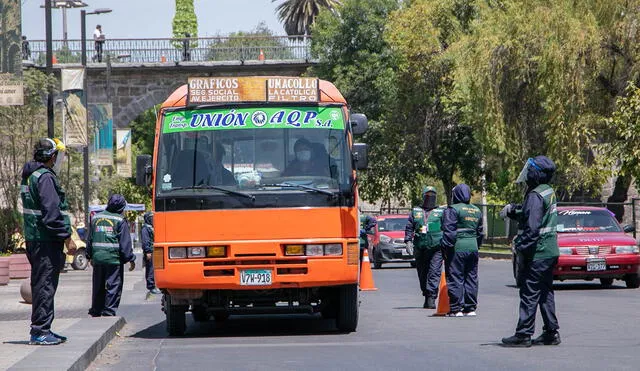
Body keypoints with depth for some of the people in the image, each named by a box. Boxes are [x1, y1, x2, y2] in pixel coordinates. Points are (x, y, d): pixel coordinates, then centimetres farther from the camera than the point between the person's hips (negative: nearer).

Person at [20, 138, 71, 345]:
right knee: (45, 284, -8)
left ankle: (42, 330, 21)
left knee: (41, 284, 15)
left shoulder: (29, 176, 18)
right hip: (46, 240, -10)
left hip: (34, 239, 10)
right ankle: (40, 331, -8)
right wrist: (66, 235, -16)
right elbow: (51, 211, -21)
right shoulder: (45, 177, -15)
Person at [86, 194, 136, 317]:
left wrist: (90, 256, 25)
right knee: (113, 286, -1)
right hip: (114, 259, -5)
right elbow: (125, 242, -6)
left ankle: (95, 312, 20)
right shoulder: (120, 220, -6)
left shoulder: (96, 218, 11)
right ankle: (109, 312, -5)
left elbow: (90, 239, 17)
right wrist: (131, 259, -2)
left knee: (97, 287, 14)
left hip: (97, 257, 5)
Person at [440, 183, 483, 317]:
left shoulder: (453, 210, -9)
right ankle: (470, 308, 13)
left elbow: (449, 231, -14)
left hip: (457, 247, -7)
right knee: (471, 278, 11)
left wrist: (446, 247, -11)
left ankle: (456, 309, -5)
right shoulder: (477, 211, 15)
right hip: (473, 247, 7)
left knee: (455, 278, -3)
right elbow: (480, 232, 20)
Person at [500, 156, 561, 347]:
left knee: (529, 293, -6)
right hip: (549, 252, 10)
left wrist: (521, 249, -18)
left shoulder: (536, 195, -18)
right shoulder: (549, 191, 12)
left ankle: (523, 335, -5)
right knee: (545, 293, 14)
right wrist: (513, 209, 7)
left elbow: (532, 227, -23)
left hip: (537, 253, -10)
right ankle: (551, 333, 17)